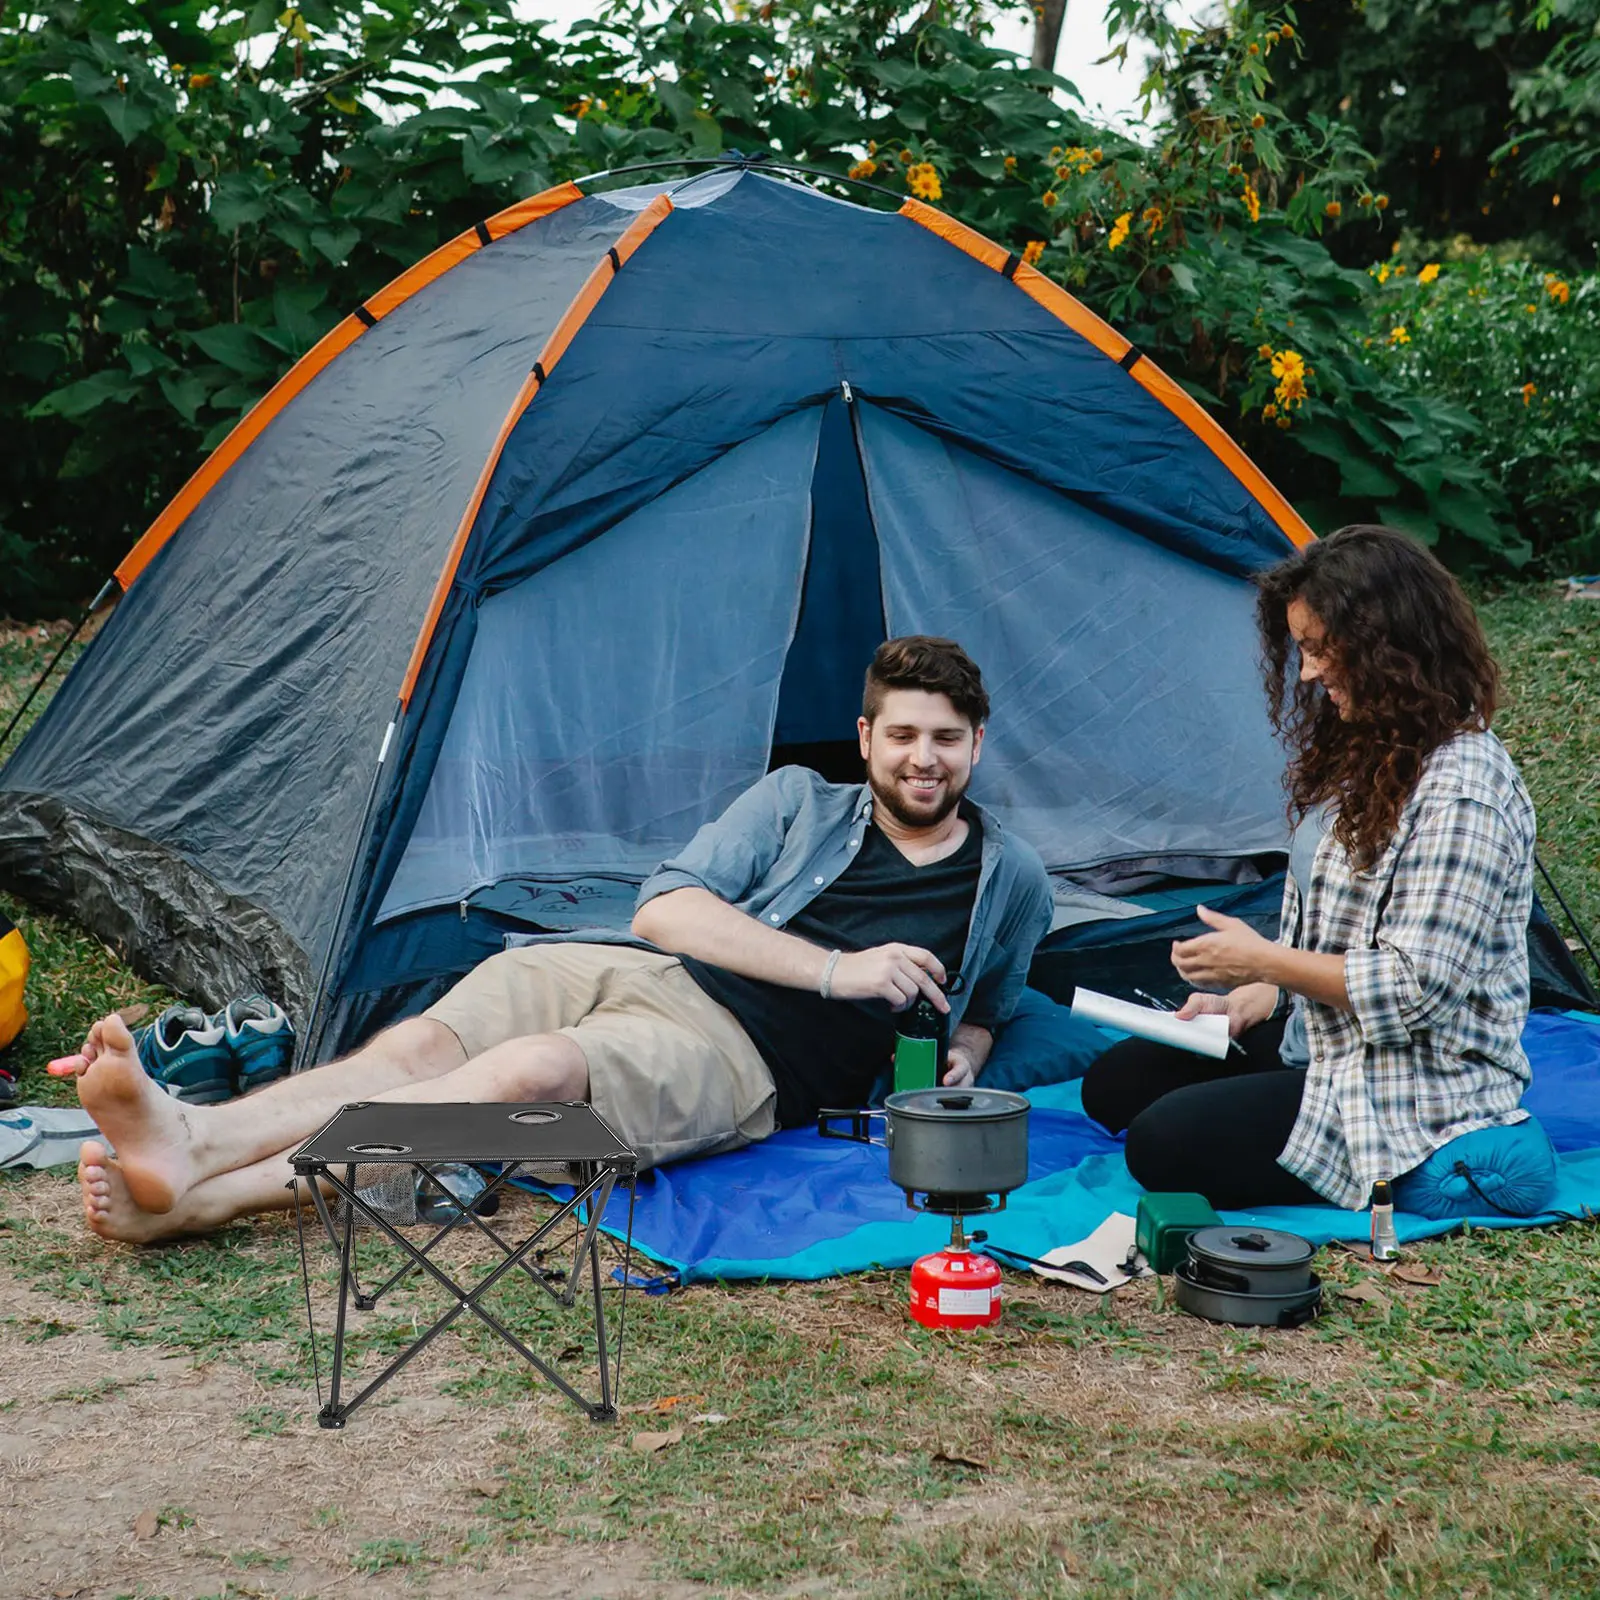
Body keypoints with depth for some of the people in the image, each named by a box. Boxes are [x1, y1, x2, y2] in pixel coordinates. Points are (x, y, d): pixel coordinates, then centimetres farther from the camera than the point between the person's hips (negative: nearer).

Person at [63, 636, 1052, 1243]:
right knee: (427, 1043, -27)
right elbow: (664, 909, 3)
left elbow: (985, 1006, 34)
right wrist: (834, 970, -7)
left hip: (746, 1065, -4)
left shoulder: (1011, 884, 17)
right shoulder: (800, 803, 16)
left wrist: (961, 1062, 9)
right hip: (649, 976, 4)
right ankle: (187, 1139, -45)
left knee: (533, 1070, -34)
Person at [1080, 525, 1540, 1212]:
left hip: (1417, 1096, -10)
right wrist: (1255, 997, 1)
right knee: (1114, 1084, 8)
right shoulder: (1362, 749, 8)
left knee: (1165, 1145, -22)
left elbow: (1415, 988, -26)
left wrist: (1263, 961, -17)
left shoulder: (1461, 794, -24)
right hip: (1316, 1040, 10)